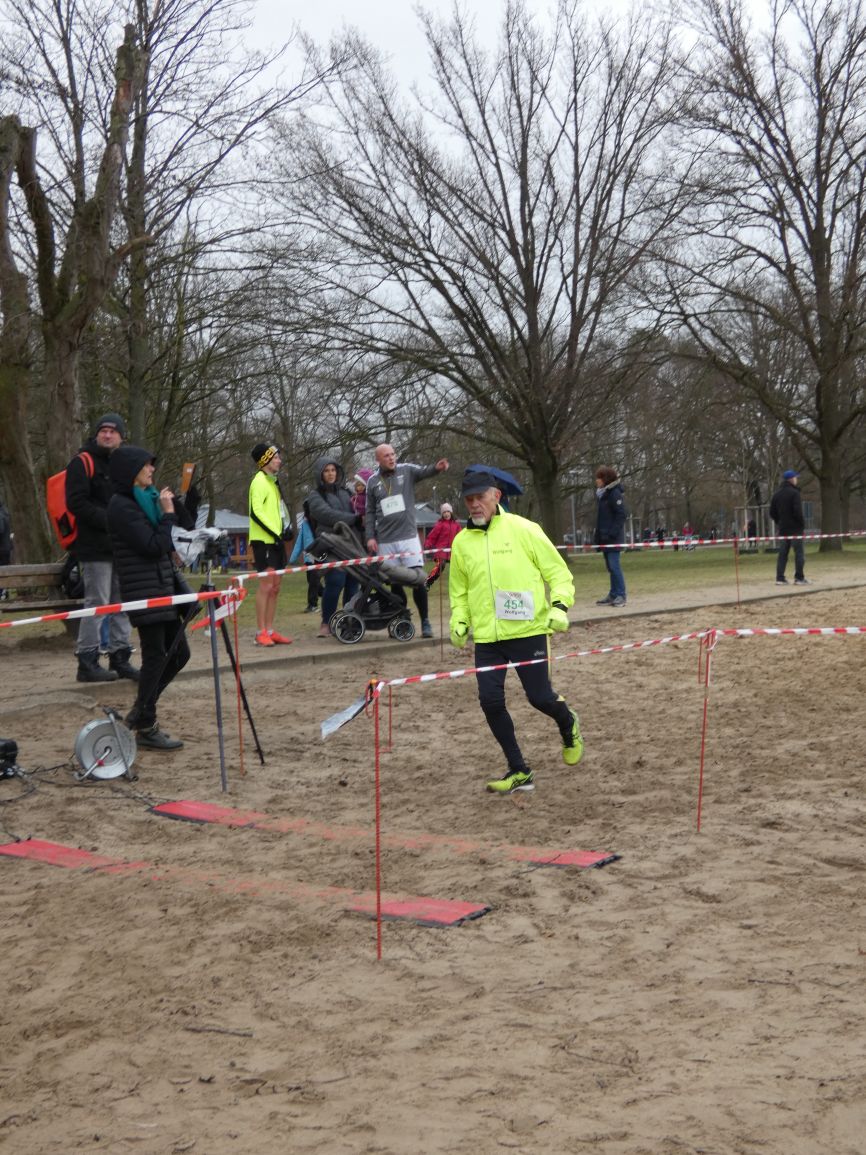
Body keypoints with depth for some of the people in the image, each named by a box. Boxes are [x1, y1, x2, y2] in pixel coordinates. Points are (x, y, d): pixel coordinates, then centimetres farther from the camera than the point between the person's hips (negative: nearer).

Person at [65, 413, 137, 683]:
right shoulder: (82, 463, -4)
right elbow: (76, 502, -14)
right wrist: (108, 521, -21)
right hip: (95, 548, -8)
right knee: (97, 603, -8)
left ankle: (120, 658, 17)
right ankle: (87, 662, -3)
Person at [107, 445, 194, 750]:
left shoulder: (148, 498, 14)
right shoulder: (121, 506, -13)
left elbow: (187, 528, 15)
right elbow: (155, 546, -18)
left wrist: (172, 501, 2)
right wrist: (168, 513, -10)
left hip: (163, 587, 9)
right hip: (144, 591, -9)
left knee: (178, 653, 11)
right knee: (155, 657, -5)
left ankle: (141, 711, 24)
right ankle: (146, 728, 5)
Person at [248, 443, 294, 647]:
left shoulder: (272, 481, 20)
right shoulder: (260, 481, -10)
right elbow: (256, 512, -19)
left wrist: (286, 528, 7)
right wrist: (276, 533, -20)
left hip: (276, 540, 9)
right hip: (264, 540, -9)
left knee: (275, 587, 9)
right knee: (266, 585, -11)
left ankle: (270, 631, 12)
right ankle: (261, 632, -10)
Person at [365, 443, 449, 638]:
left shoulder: (406, 470, 2)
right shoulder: (373, 481, 6)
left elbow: (423, 471, -18)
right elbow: (370, 512, 11)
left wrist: (436, 468, -40)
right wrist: (370, 537, 2)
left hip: (408, 536, -2)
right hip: (385, 541, 2)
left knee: (417, 580, -4)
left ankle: (425, 622, 5)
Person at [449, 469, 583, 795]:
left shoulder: (524, 530, -3)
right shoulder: (461, 542, 8)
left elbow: (559, 572, 0)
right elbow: (459, 590, 20)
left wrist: (560, 606, -15)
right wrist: (459, 621, 5)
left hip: (529, 631, -4)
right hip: (487, 637, 4)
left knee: (540, 697, -2)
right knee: (490, 700, -6)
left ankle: (568, 725, 36)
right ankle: (519, 771, 9)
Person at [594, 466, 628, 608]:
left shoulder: (614, 494, -11)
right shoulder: (601, 494, 15)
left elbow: (622, 515, -16)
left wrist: (612, 533, -20)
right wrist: (598, 536, 14)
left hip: (613, 538, -9)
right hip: (605, 537, 9)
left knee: (614, 565, -10)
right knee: (610, 567, 10)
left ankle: (620, 595, -5)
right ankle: (613, 595, 15)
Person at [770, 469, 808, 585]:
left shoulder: (777, 494, 11)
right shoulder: (794, 493, -12)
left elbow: (772, 512, 11)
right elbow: (797, 511, -19)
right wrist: (802, 523, -7)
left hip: (783, 528, 7)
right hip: (795, 528, -7)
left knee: (783, 553, 8)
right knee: (799, 552, -2)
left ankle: (780, 578, 4)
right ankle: (799, 578, -3)